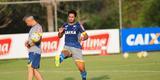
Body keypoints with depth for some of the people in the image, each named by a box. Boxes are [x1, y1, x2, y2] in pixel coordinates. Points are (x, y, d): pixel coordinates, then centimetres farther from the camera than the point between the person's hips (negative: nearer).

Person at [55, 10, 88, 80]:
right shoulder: (65, 25, 11)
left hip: (76, 48, -3)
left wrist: (83, 38, -27)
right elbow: (60, 36, 23)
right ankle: (59, 60, -65)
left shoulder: (78, 25, 0)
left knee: (81, 68, -4)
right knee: (64, 53, -36)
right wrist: (60, 32, -1)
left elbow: (86, 36, -4)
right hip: (67, 47, 3)